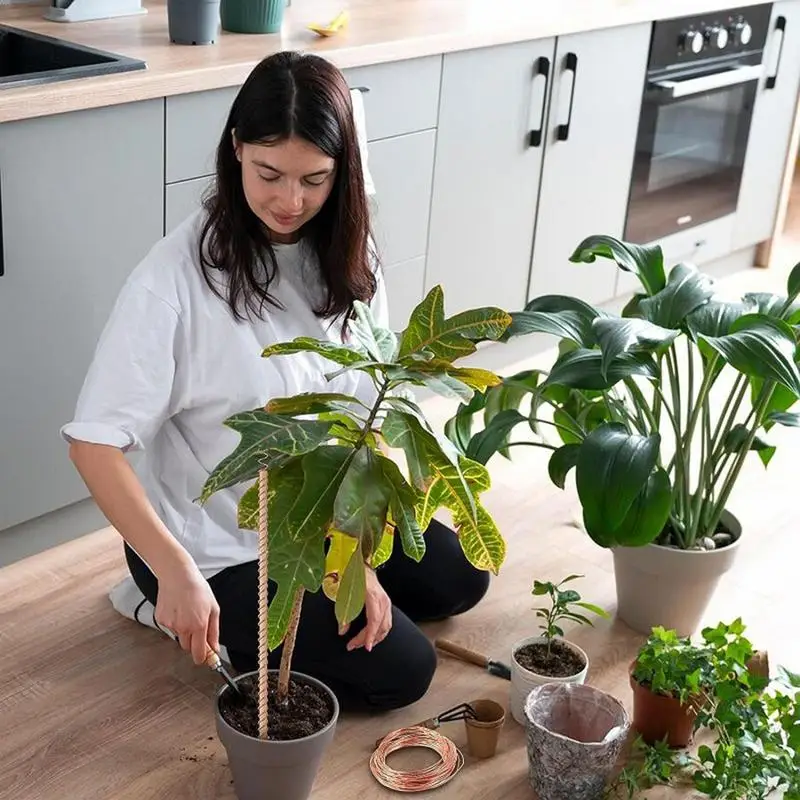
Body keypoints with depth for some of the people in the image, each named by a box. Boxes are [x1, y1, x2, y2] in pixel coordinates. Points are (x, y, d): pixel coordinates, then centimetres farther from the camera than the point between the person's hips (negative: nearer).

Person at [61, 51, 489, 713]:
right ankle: (227, 625, 8)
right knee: (400, 671, -6)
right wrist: (177, 572, -36)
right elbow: (96, 442, -26)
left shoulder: (347, 257, -8)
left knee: (459, 580, 15)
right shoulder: (178, 275, -26)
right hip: (212, 544, -6)